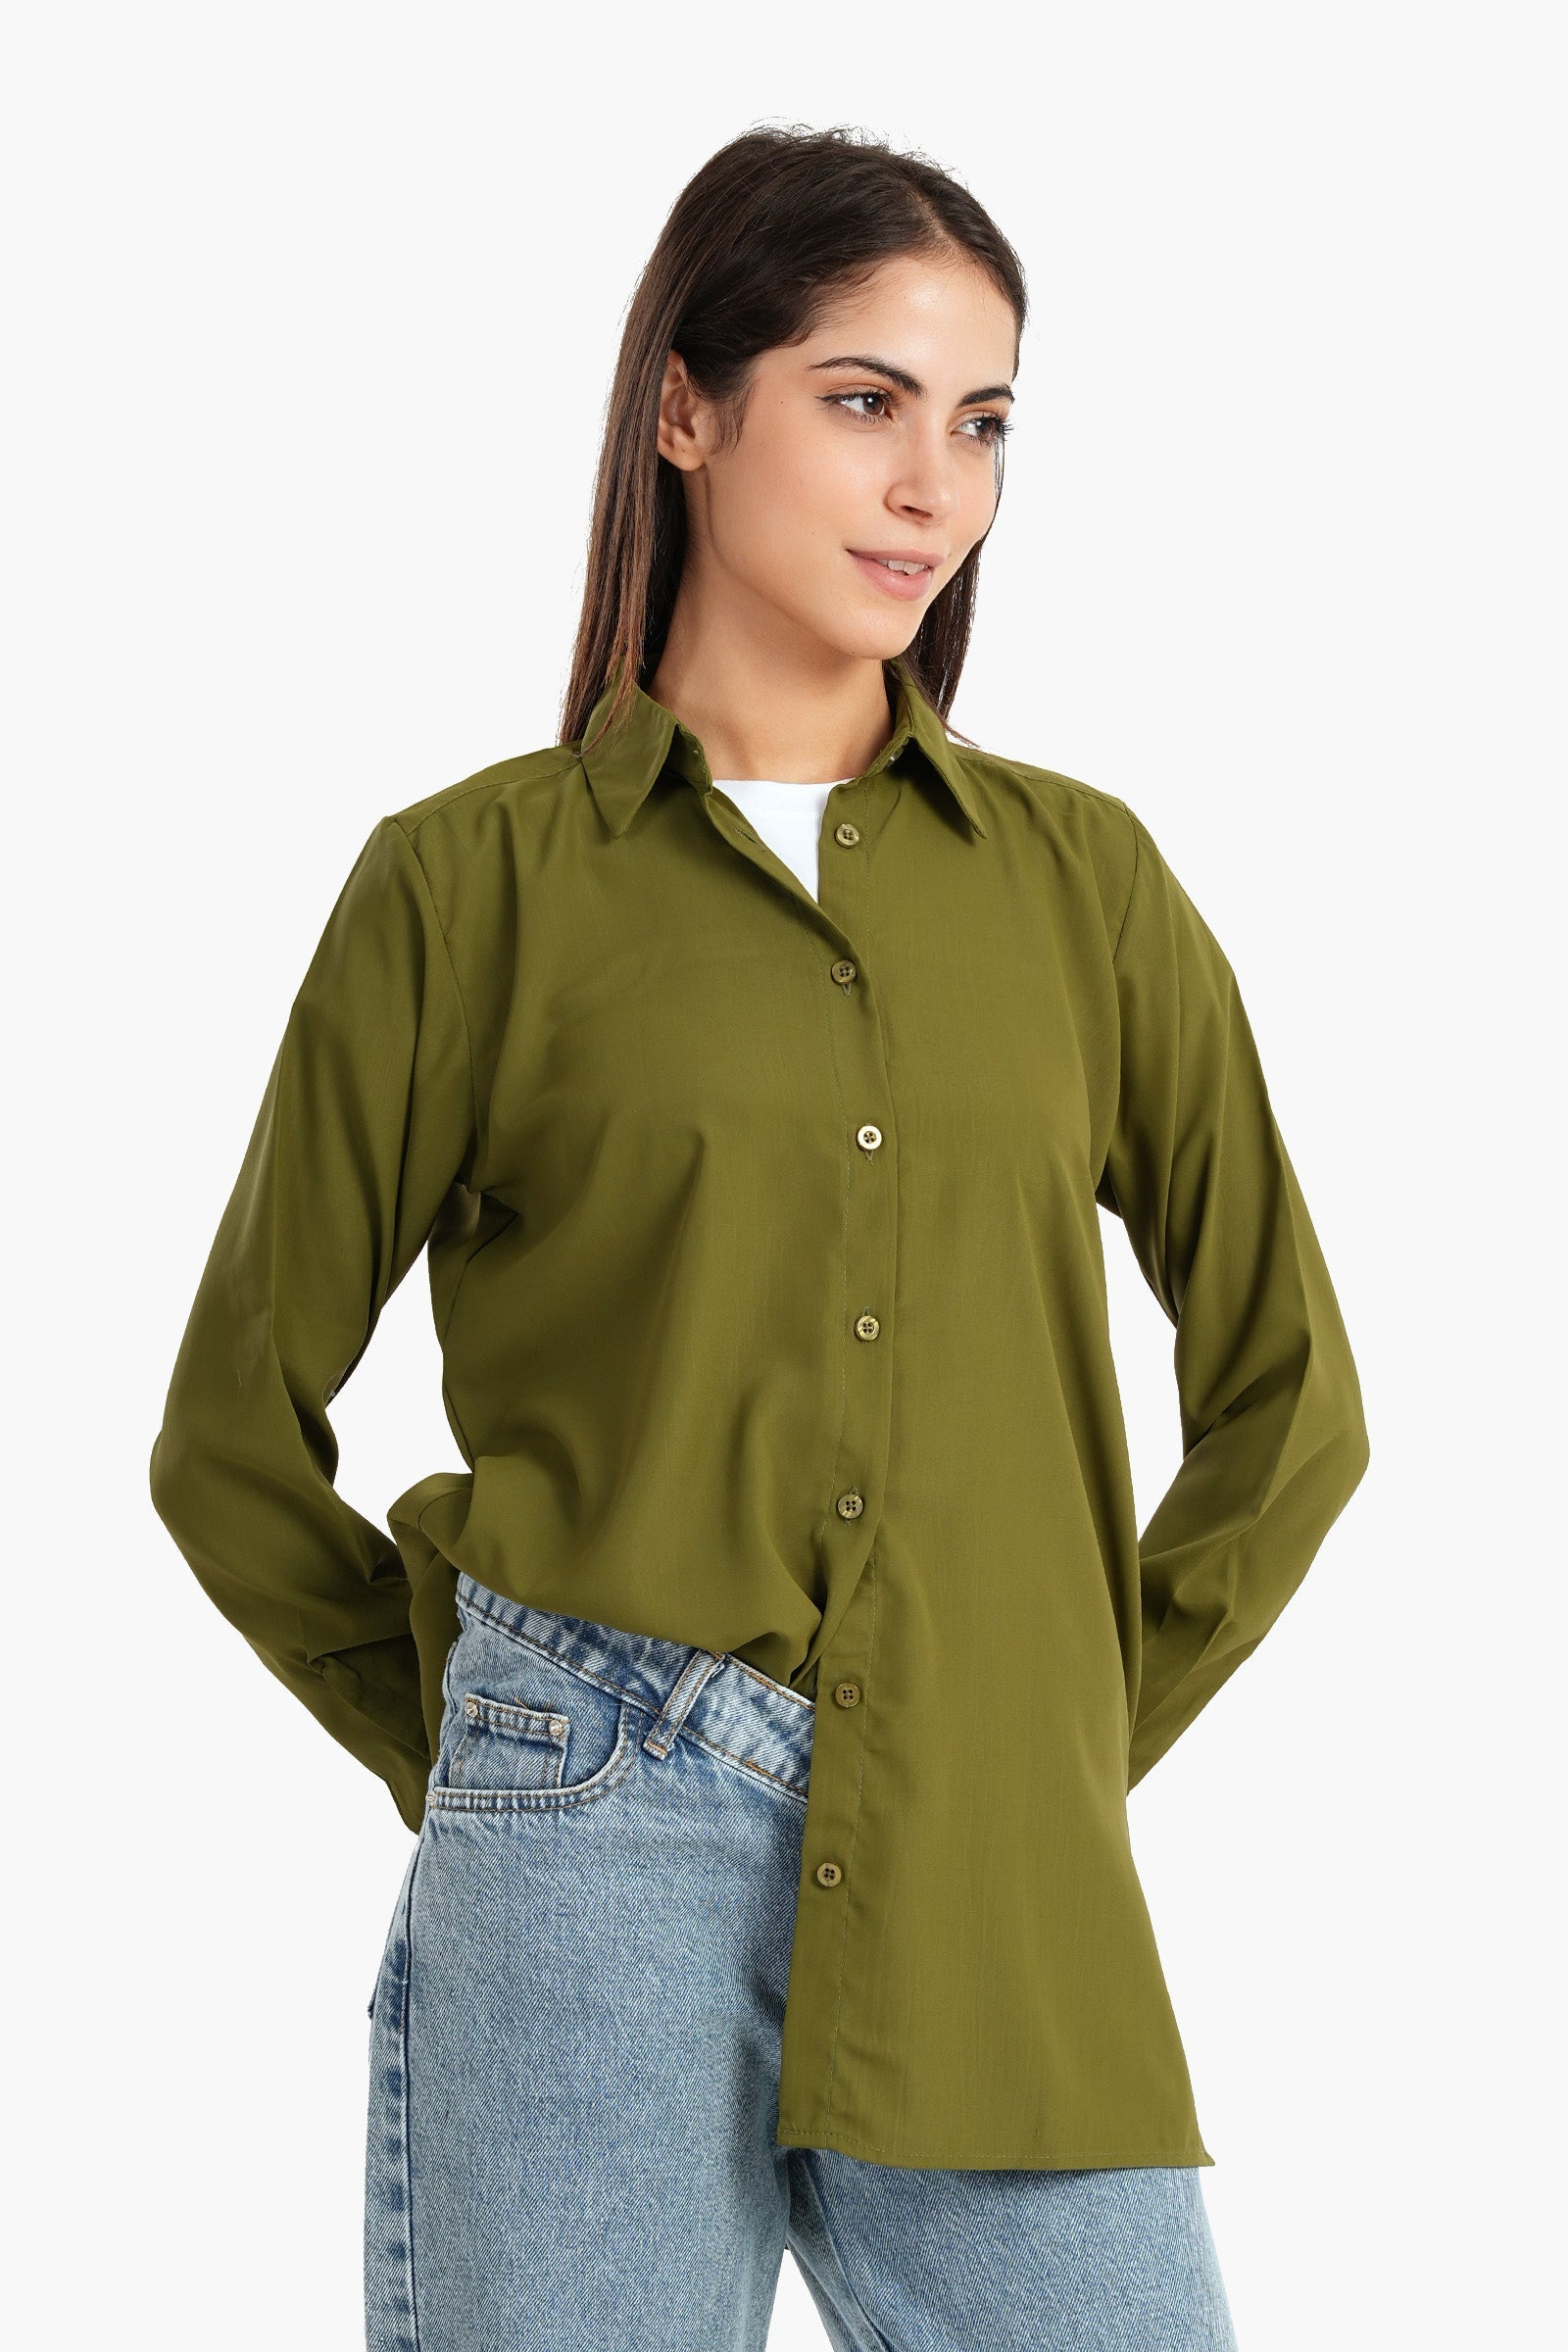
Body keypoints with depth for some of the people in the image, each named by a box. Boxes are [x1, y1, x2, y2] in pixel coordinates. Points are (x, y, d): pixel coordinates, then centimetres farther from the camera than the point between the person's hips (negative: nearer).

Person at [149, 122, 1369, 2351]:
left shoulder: (1079, 876, 10)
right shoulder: (476, 878, 3)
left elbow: (1288, 1398, 16)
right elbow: (239, 1436, 9)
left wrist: (1077, 1738, 12)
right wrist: (484, 1760, 9)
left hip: (996, 1908, 2)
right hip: (600, 1865, -2)